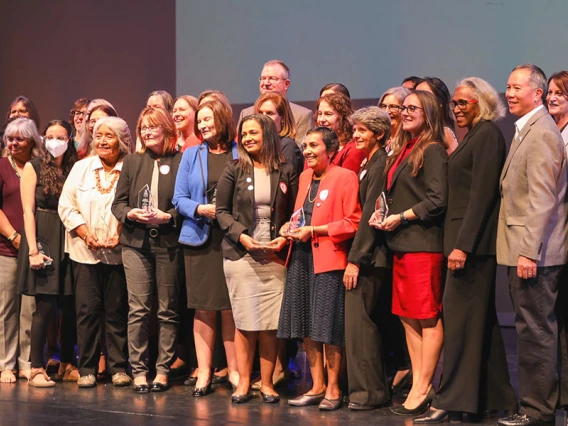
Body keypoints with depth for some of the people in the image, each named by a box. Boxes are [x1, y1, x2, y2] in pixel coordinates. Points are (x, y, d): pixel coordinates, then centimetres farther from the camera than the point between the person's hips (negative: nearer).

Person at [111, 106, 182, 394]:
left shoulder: (180, 162, 1)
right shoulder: (132, 161, 12)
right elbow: (118, 202, 11)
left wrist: (167, 216, -16)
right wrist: (131, 214, -9)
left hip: (169, 244, -2)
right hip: (135, 243, 2)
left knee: (167, 310, 4)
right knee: (138, 309, -1)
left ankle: (163, 370, 12)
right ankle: (138, 371, 5)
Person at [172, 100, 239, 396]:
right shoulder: (191, 156, 8)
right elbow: (179, 199, 5)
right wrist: (200, 209, -12)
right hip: (200, 239, 2)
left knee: (231, 307, 0)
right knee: (203, 308, 4)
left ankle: (234, 371, 10)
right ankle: (204, 372, 9)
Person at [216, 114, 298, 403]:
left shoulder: (286, 172, 6)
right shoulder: (234, 171, 5)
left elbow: (294, 213, 8)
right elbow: (222, 211, 4)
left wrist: (285, 238, -9)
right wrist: (241, 235, -11)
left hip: (275, 256, 0)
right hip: (240, 255, 0)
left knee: (270, 323, -1)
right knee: (245, 321, -1)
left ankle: (267, 383, 9)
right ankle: (243, 382, 9)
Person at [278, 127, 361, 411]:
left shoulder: (345, 177, -7)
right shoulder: (305, 177, 16)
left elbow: (353, 223, -12)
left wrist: (315, 230, -16)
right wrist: (291, 226, 6)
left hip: (328, 259, -7)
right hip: (301, 257, 7)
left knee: (327, 327, -4)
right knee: (306, 326, 8)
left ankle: (333, 389, 7)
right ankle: (317, 386, 17)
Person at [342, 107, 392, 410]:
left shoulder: (379, 164, -12)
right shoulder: (370, 163, 17)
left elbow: (369, 214, -17)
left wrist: (355, 259, -17)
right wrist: (357, 256, 11)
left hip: (371, 256, -10)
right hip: (370, 255, 10)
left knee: (358, 320, -7)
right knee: (365, 321, 12)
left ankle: (369, 390, -1)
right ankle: (377, 388, 18)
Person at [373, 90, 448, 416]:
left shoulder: (433, 150, -7)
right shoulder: (403, 150, 18)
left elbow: (437, 200, -14)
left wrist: (401, 217, -12)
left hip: (424, 243, -9)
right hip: (401, 244, 9)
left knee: (428, 317, -4)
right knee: (408, 316, 8)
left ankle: (422, 390, -2)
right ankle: (419, 386, 12)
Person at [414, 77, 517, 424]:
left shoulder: (487, 134, -11)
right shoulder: (474, 135, 18)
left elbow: (482, 194, -18)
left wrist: (463, 245, -21)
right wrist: (460, 242, 13)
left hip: (473, 239, -10)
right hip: (469, 241, 10)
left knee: (460, 316, -7)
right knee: (480, 318, 13)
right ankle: (495, 396, 19)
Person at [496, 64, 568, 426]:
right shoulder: (527, 130, 17)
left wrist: (528, 251, -22)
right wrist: (523, 250, 15)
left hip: (535, 250, -10)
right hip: (527, 249, 10)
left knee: (536, 330, -5)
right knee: (535, 329, 13)